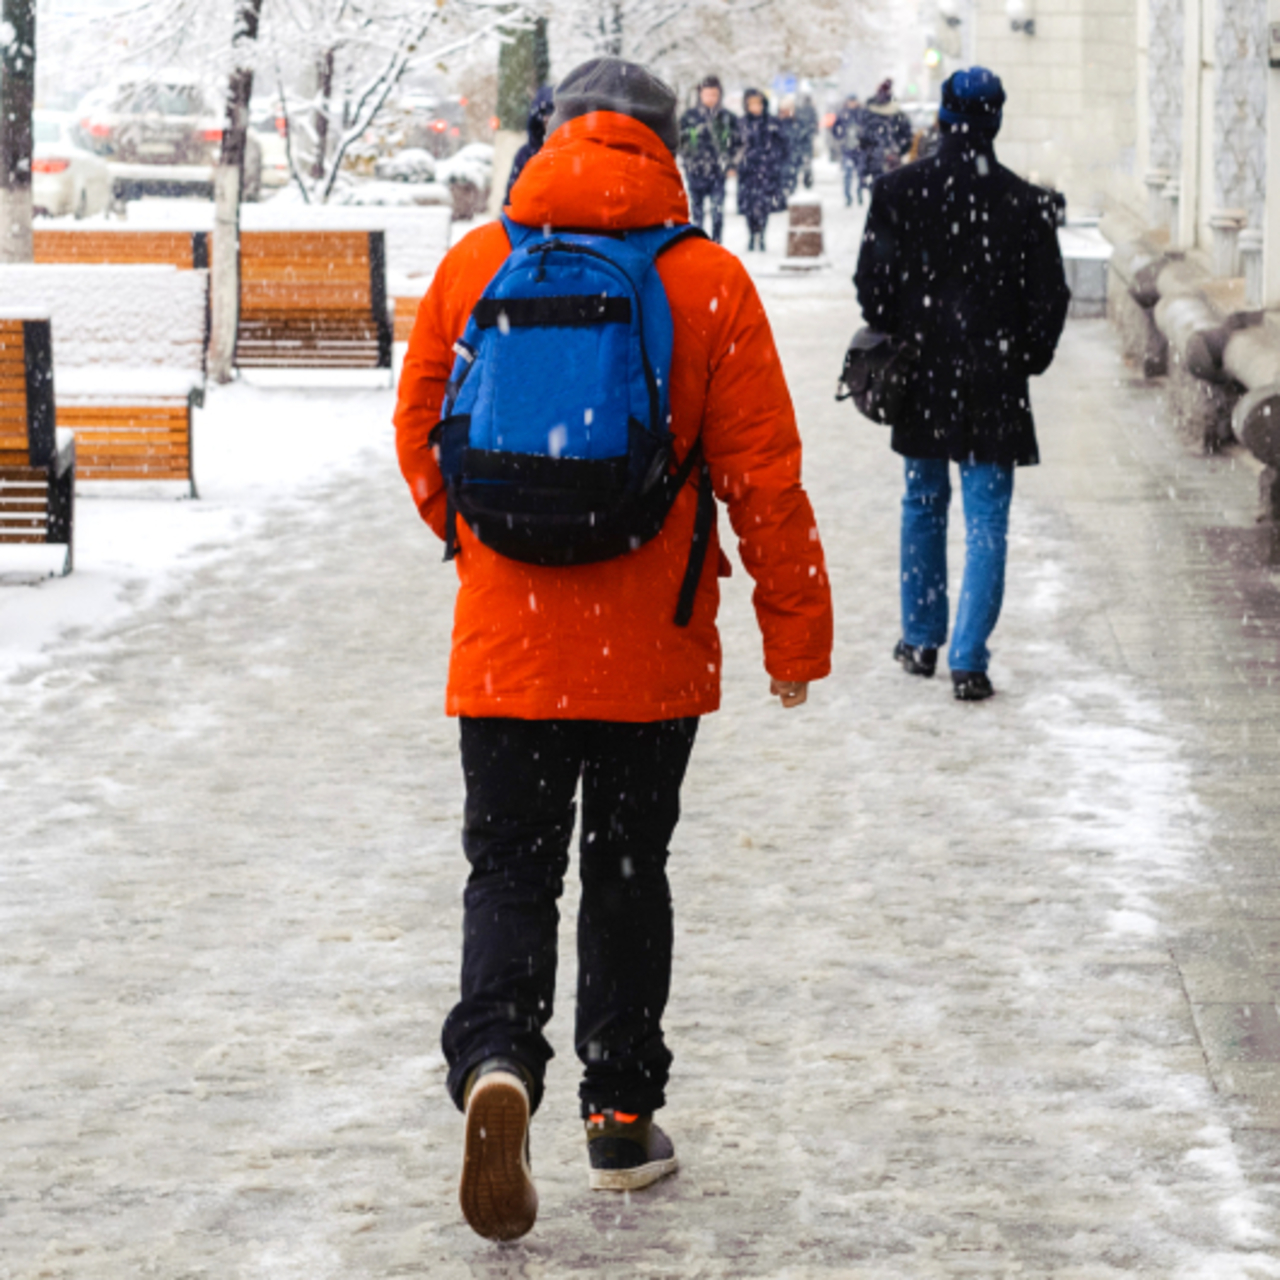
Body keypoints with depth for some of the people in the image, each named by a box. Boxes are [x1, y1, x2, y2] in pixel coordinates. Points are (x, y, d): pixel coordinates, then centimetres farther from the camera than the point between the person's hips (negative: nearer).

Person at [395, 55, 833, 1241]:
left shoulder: (473, 264, -1)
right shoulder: (707, 281, -6)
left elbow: (419, 442, 8)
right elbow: (762, 473, -6)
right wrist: (795, 629, 4)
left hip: (504, 641, 1)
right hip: (652, 651, 0)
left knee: (509, 869, 8)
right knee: (627, 871, 14)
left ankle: (495, 1059, -18)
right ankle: (621, 1120, 20)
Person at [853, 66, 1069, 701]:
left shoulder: (899, 190, -5)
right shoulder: (1025, 203, -8)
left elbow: (874, 282, -4)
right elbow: (1049, 298, -4)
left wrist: (893, 341, 11)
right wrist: (1026, 361, 10)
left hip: (921, 378, 2)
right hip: (994, 385, -2)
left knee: (924, 505, 19)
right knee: (986, 520, 1)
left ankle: (921, 639, 28)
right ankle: (968, 660, -7)